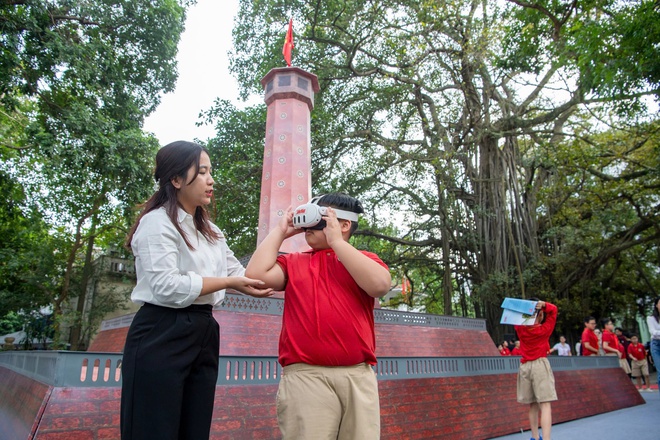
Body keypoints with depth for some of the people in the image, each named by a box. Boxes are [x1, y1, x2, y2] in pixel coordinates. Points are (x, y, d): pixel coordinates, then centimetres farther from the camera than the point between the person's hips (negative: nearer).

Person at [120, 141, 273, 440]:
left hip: (203, 335, 8)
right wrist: (228, 283, -15)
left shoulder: (209, 231, 18)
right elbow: (167, 287, -20)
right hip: (161, 338, -8)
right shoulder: (157, 222, -9)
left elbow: (241, 274, 14)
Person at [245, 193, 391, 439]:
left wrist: (336, 241, -4)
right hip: (305, 376, 0)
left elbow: (380, 285, -9)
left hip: (359, 375, 1)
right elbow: (256, 274, -2)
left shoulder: (365, 260, 13)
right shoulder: (293, 263, 16)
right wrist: (280, 231, 9)